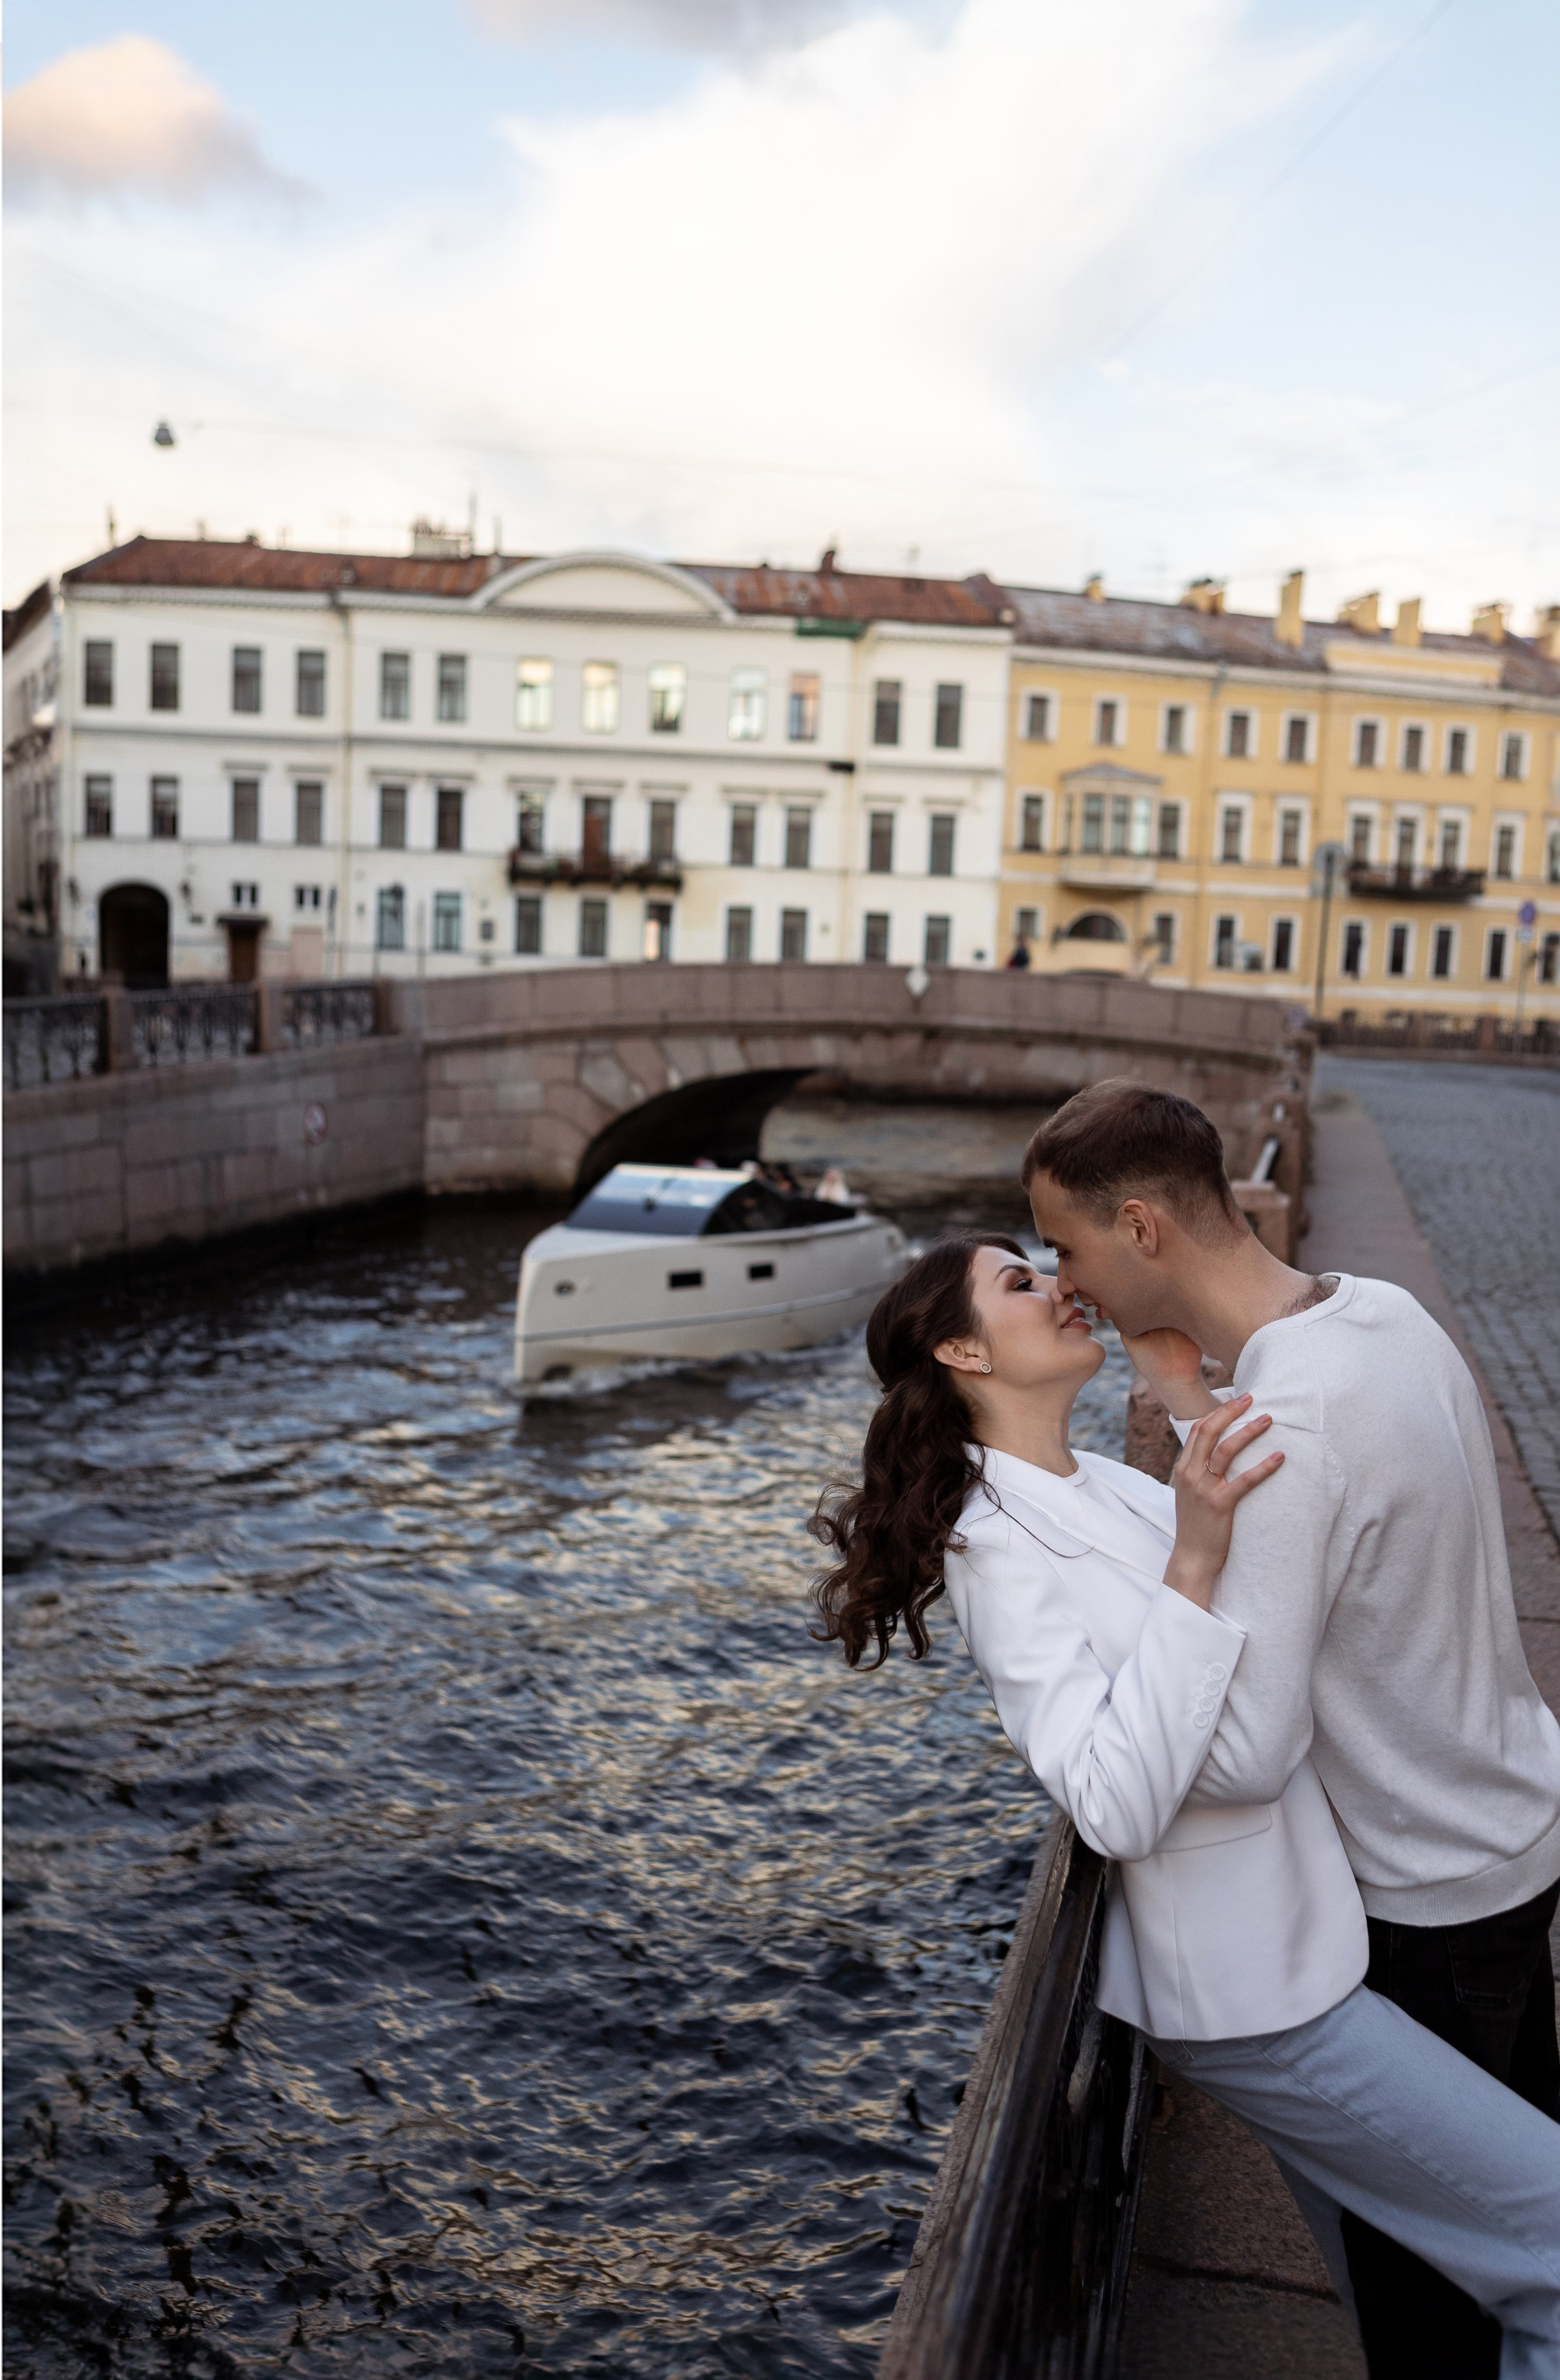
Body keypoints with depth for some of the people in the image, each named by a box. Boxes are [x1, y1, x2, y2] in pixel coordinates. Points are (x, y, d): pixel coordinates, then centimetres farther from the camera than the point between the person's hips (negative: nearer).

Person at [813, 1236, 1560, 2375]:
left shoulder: (1107, 1484, 6)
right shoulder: (1003, 1551, -20)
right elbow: (1116, 1807, -30)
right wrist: (1191, 1566, -34)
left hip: (1306, 1931, 8)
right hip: (1257, 1995, -8)